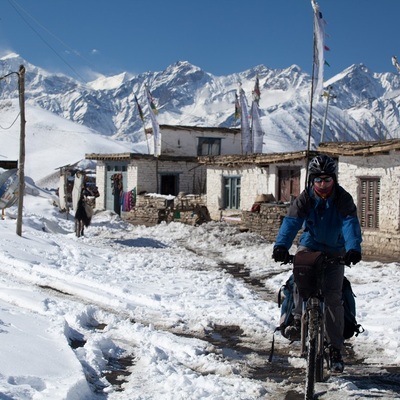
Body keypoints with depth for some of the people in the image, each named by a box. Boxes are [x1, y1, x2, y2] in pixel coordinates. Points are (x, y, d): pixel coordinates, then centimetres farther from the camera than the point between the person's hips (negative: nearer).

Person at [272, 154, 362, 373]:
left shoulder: (343, 199, -16)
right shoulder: (306, 197, -13)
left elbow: (350, 223, -30)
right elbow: (291, 220, -26)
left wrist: (353, 248, -50)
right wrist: (281, 245, -44)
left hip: (335, 251, -1)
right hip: (309, 245, 1)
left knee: (333, 297, -8)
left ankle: (335, 348, 2)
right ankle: (298, 320, -23)